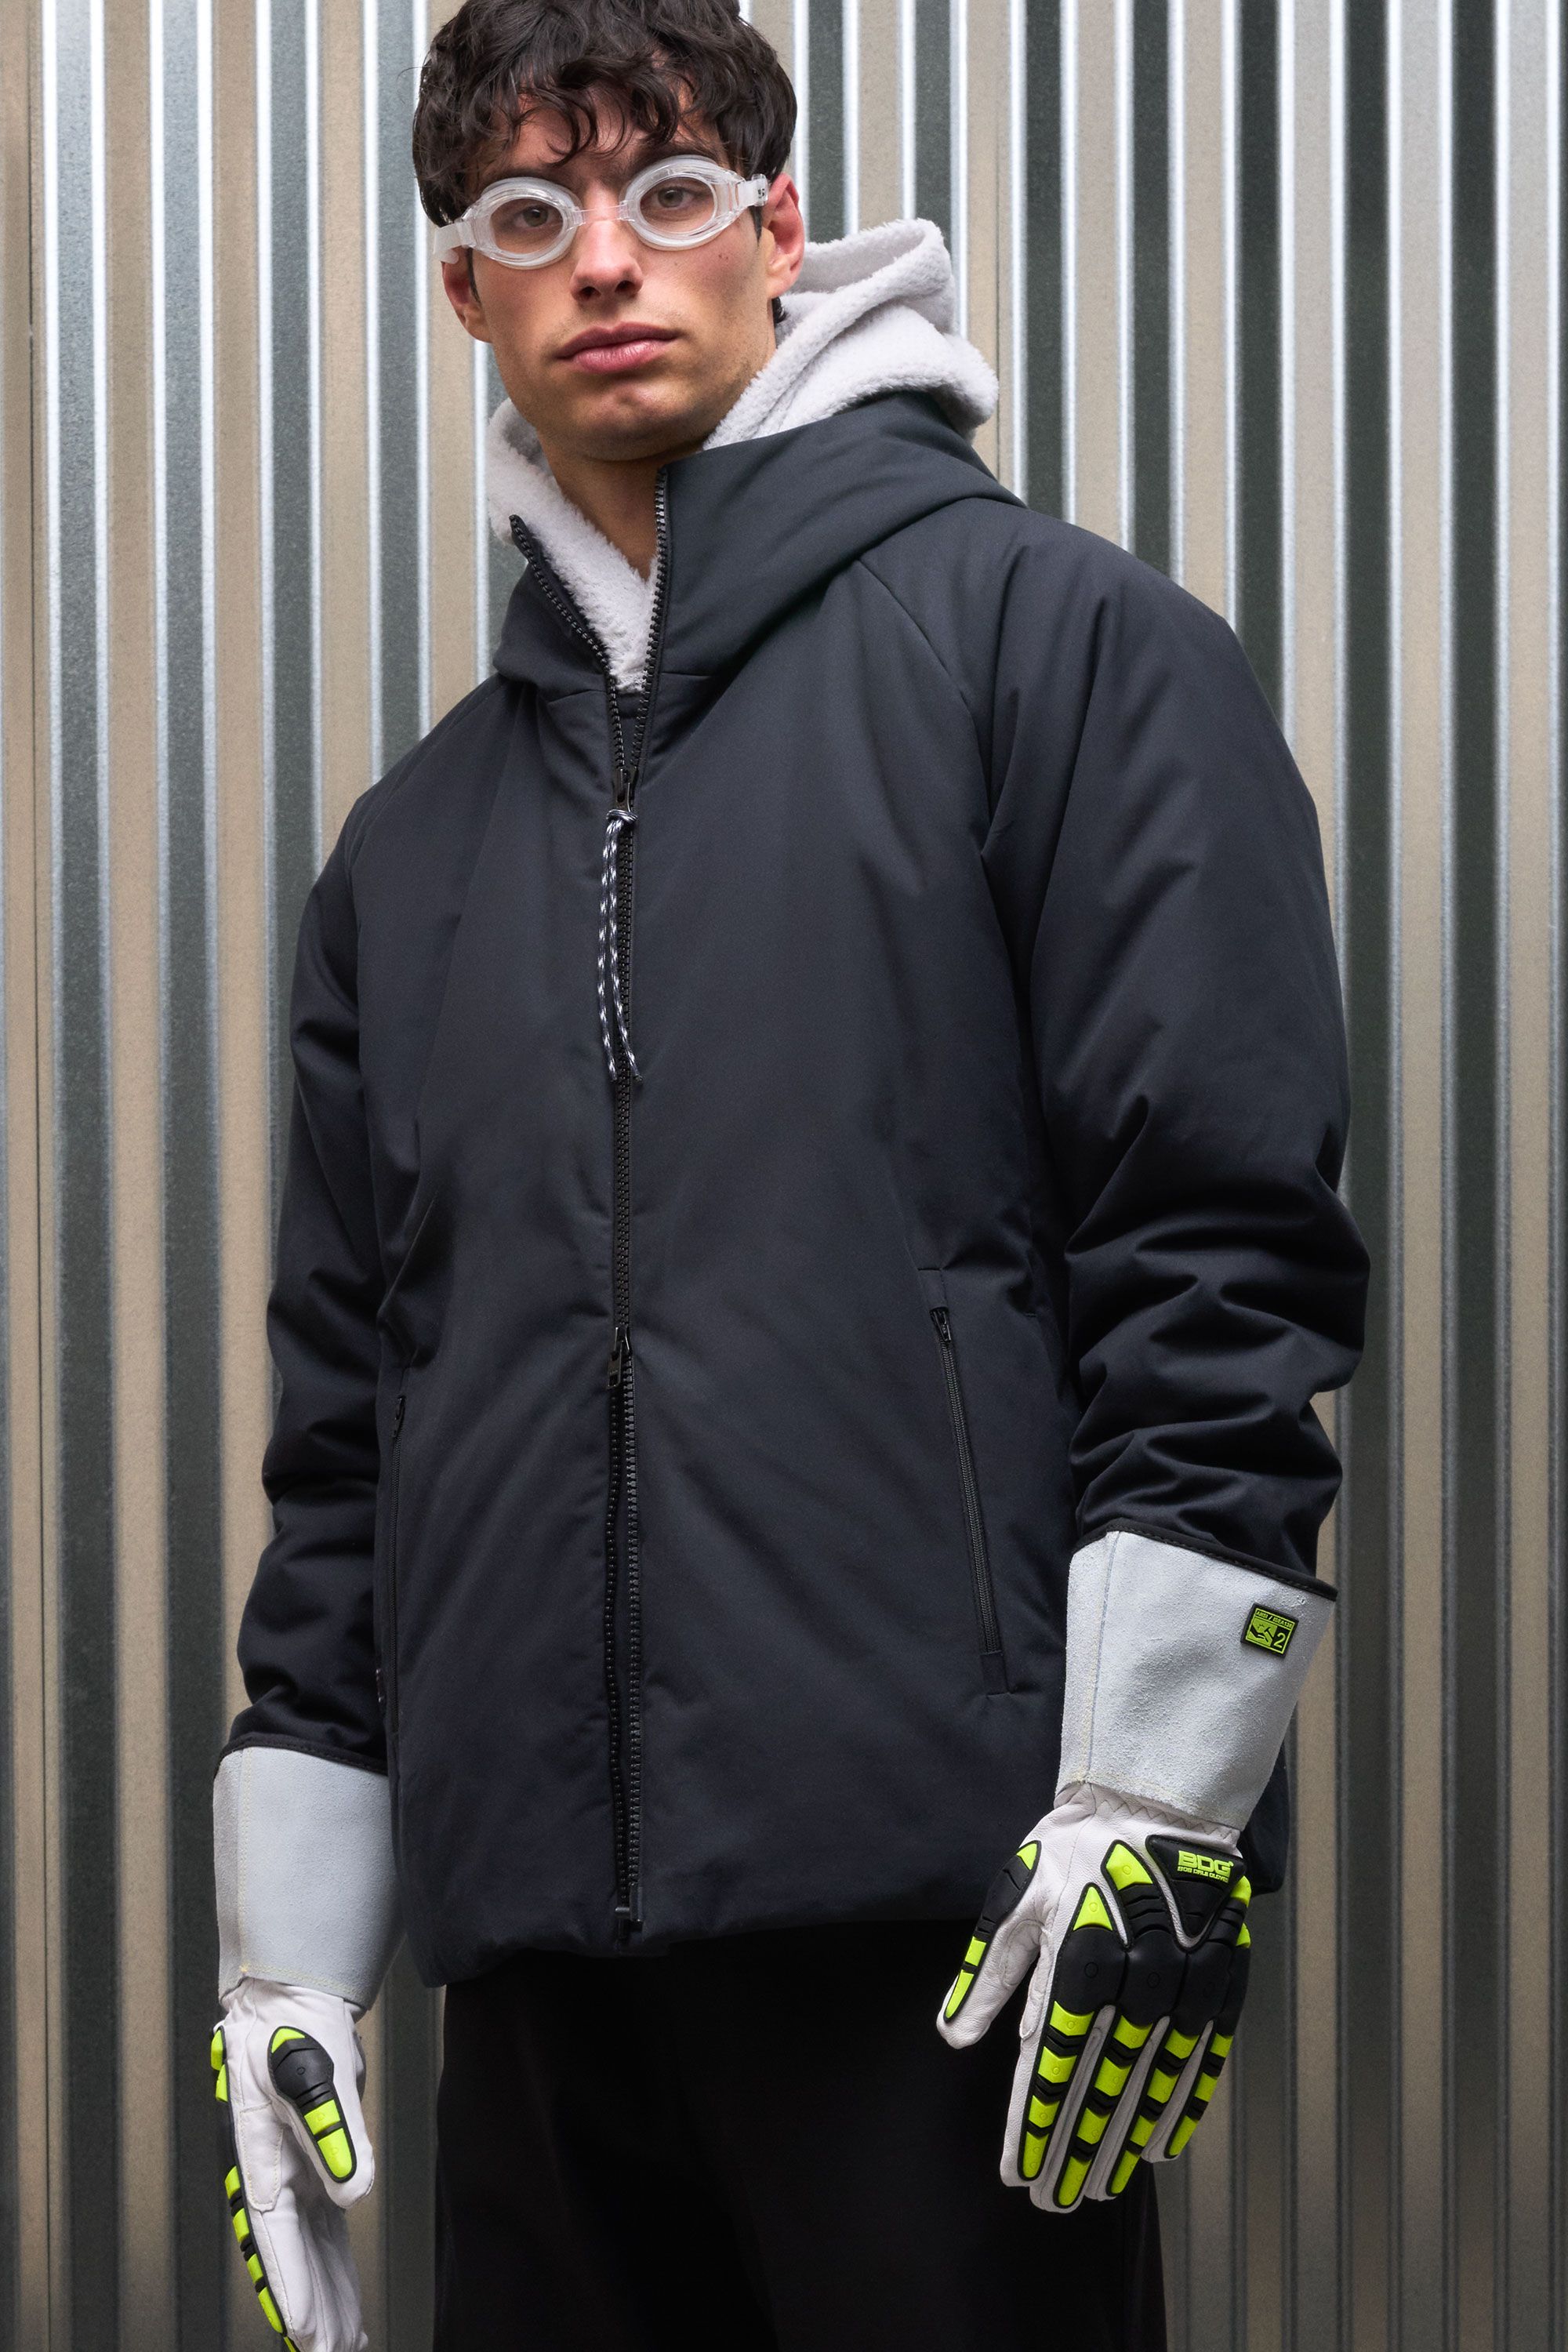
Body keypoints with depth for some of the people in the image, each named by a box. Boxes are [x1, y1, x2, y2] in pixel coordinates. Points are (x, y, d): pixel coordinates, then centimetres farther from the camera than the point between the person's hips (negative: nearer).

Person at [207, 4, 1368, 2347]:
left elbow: (1223, 1239, -6)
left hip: (954, 1928, -5)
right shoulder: (421, 837, 19)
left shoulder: (1055, 638, 3)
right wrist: (286, 1957, 14)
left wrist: (1153, 1806, -13)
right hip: (540, 1946, 5)